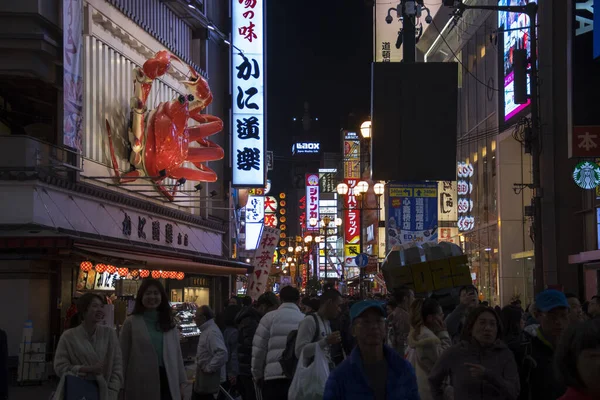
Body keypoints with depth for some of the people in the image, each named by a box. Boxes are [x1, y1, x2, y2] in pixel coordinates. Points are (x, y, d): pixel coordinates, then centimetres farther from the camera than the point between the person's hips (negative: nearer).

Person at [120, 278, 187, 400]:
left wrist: (182, 381, 9)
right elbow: (123, 356, 1)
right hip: (141, 383, -3)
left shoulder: (169, 322, 13)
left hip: (167, 381, 3)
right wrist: (121, 385, -1)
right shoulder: (131, 322, 0)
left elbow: (176, 354, 13)